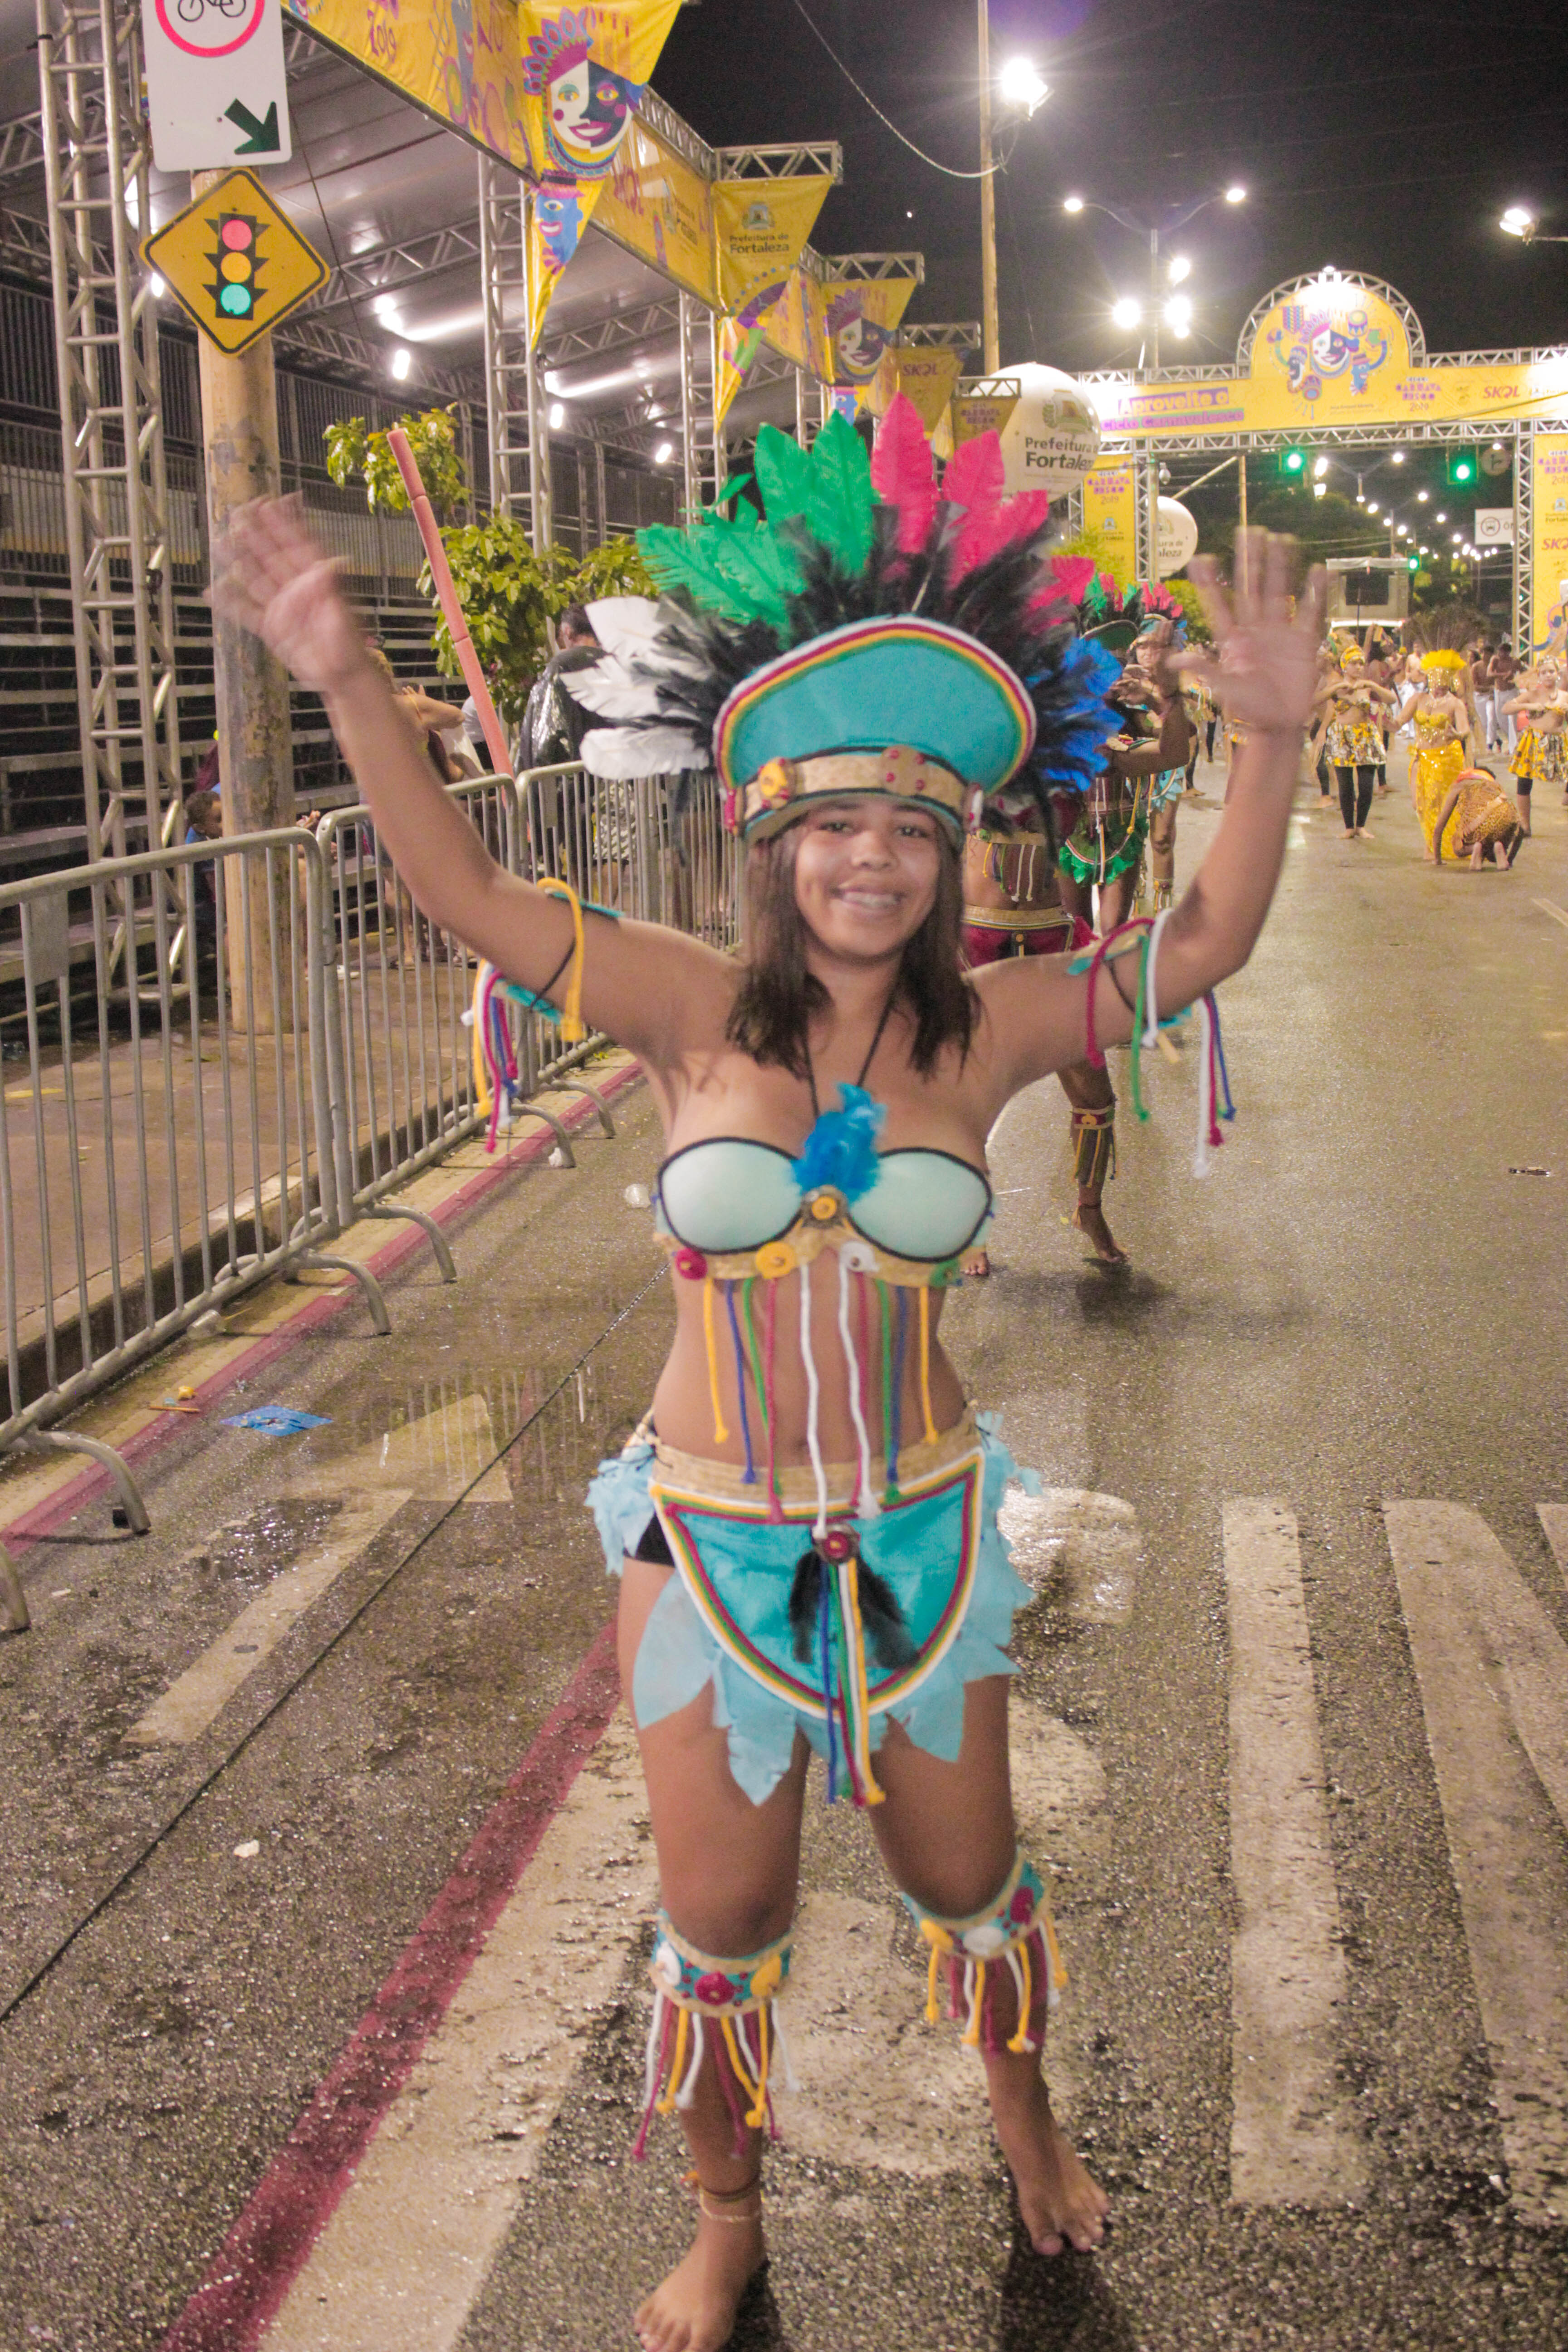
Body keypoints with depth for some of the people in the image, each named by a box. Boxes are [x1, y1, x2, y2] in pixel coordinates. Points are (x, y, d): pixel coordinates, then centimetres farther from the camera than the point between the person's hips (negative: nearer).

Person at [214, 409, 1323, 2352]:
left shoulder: (984, 1031, -7)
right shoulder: (700, 1014, -10)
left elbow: (1203, 944, -7)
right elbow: (468, 894, -15)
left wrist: (1272, 738, -19)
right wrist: (347, 684, -26)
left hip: (920, 1536, 1)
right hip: (709, 1543, -1)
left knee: (966, 1883, 21)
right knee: (717, 1931, 14)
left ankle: (1022, 2106, 54)